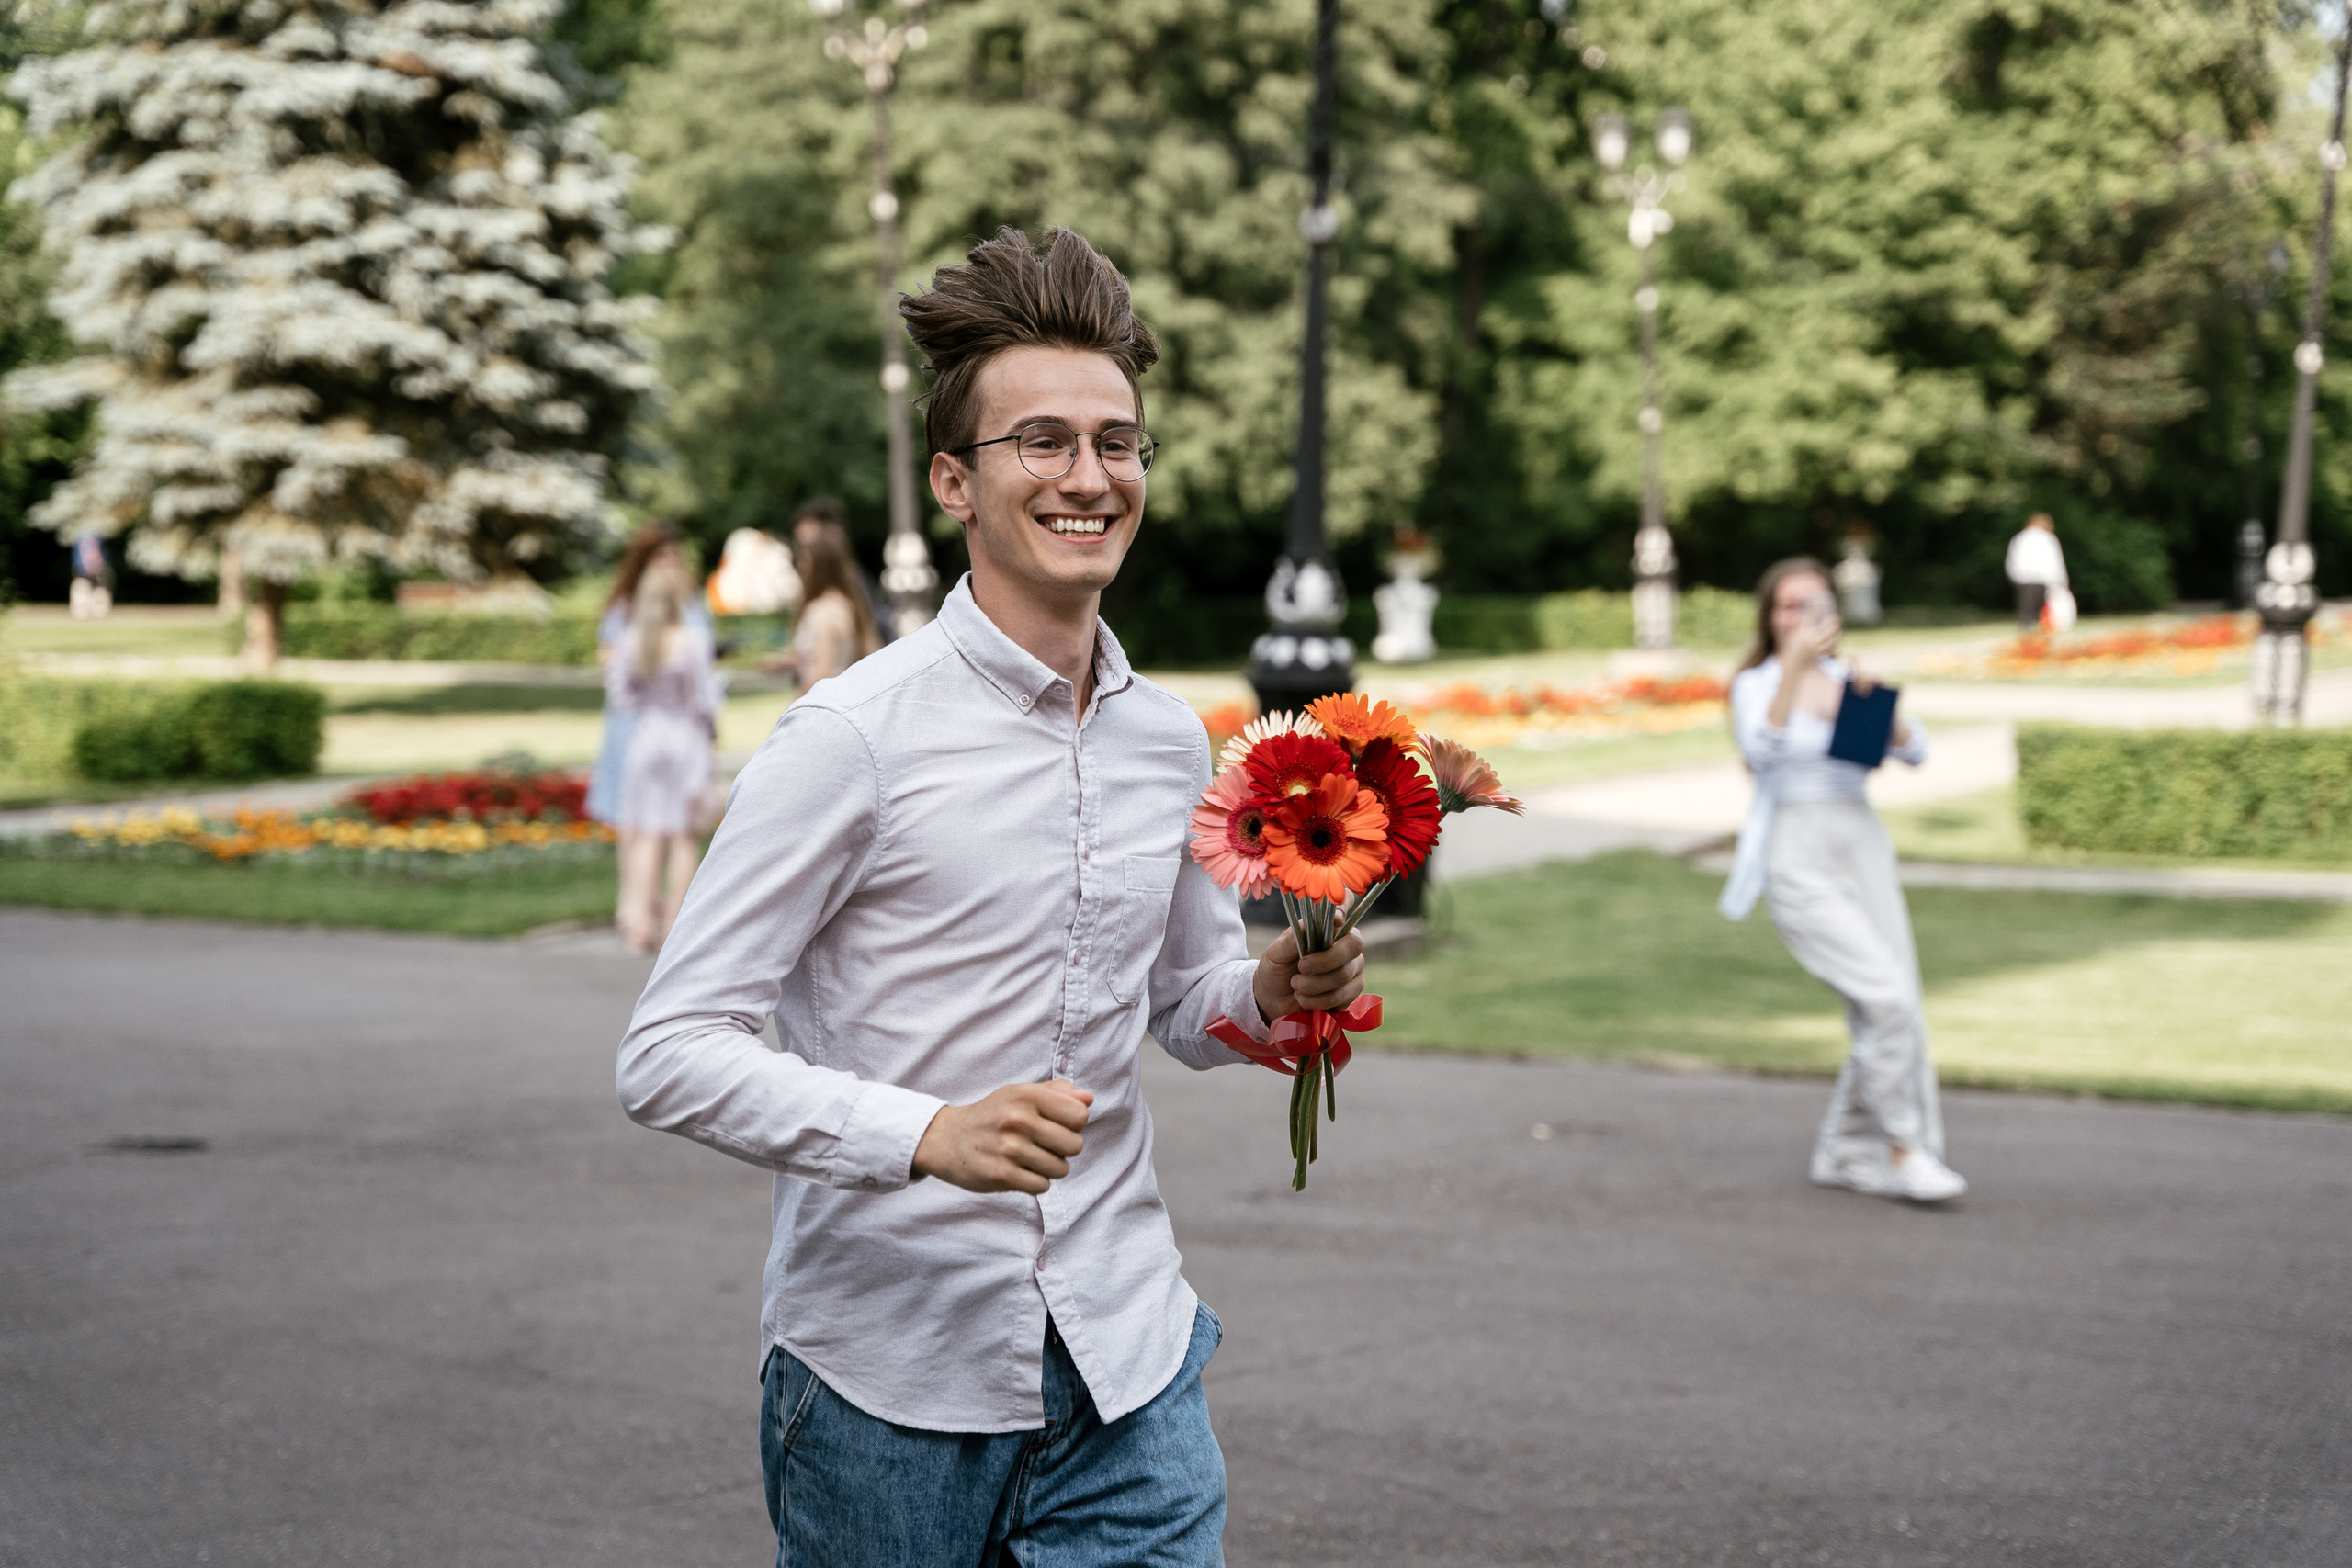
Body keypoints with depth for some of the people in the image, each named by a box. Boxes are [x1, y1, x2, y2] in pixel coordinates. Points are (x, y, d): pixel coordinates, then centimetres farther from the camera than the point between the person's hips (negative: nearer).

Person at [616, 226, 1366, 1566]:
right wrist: (927, 1136, -27)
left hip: (1126, 1368, 5)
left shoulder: (1171, 740, 6)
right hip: (889, 1385, -4)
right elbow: (669, 1054, -15)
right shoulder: (858, 736, -13)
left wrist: (1274, 992, -1)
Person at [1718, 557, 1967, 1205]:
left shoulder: (1847, 678, 14)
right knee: (1887, 997, -17)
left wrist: (1876, 698, -12)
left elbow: (1915, 752, 4)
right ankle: (1904, 1150, -7)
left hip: (1864, 847, 6)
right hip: (1799, 858, -6)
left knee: (1886, 1015, 1)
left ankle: (1845, 1153, 16)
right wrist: (1795, 665, -30)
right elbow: (1762, 750, -23)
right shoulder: (1756, 684, -1)